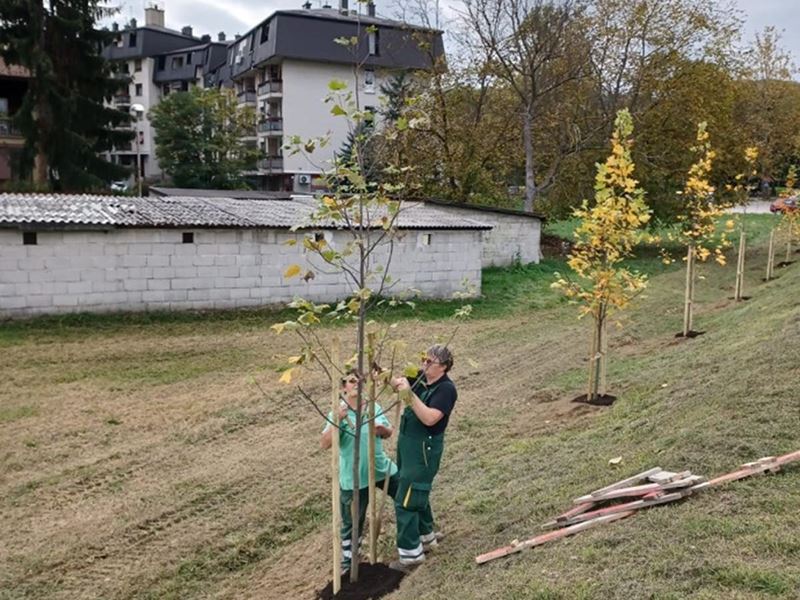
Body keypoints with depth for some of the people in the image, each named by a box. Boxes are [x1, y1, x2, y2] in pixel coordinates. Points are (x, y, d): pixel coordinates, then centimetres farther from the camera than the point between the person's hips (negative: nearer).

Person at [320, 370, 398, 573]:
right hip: (353, 477, -5)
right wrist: (337, 421, -34)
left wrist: (382, 429, -15)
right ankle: (348, 560, 30)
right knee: (352, 521, 8)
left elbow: (388, 433, 9)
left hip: (383, 468, 5)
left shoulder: (374, 407, -1)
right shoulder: (338, 413, -15)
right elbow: (324, 444, -23)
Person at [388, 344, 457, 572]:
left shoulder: (446, 389, -20)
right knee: (417, 493, 22)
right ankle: (426, 535, 41)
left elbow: (429, 418, -31)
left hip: (424, 450, -8)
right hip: (407, 443, 8)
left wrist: (409, 394, -35)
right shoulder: (420, 378, 2)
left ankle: (411, 553, 6)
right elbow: (395, 383, 10)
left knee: (406, 500, -5)